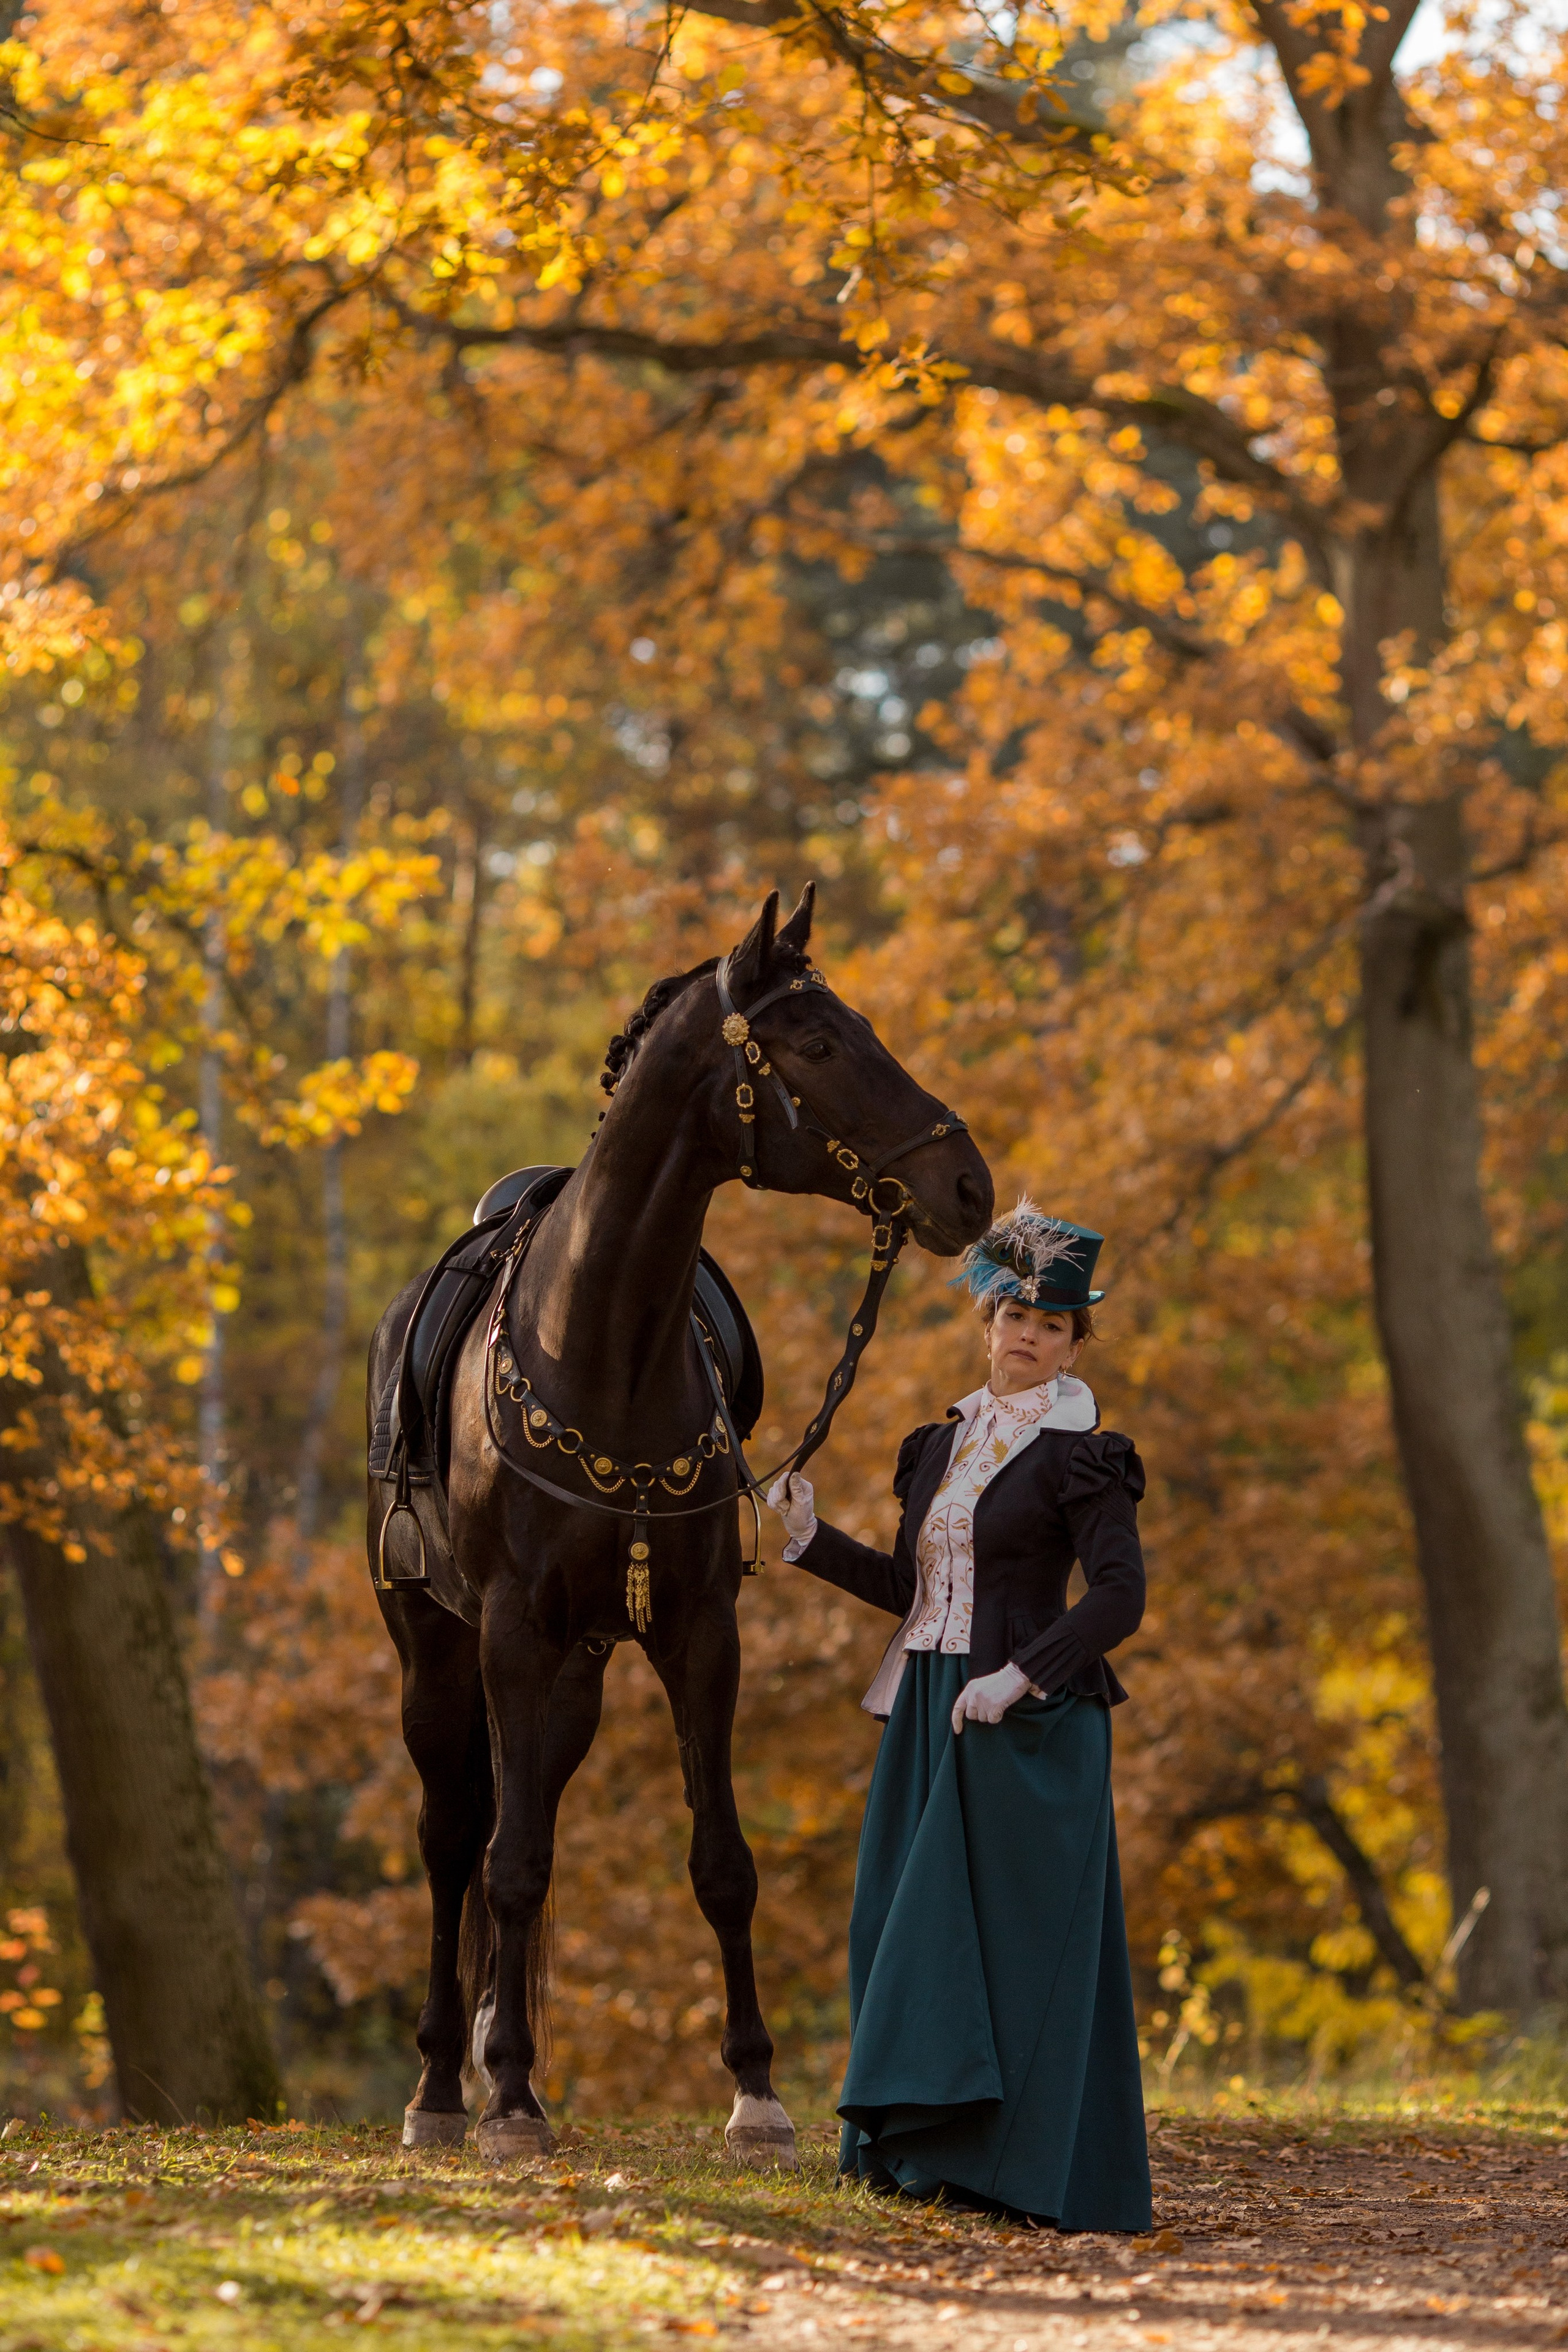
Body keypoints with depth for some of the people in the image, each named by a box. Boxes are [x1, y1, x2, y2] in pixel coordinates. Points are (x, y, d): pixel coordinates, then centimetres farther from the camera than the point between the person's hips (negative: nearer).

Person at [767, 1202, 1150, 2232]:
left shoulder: (1078, 1454, -8)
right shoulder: (947, 1442, 14)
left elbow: (1121, 1597, -16)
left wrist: (1022, 1675, -23)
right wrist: (811, 1539, 8)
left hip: (1026, 1722, -8)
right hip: (929, 1710, 8)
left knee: (1005, 1933, -7)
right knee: (909, 1924, 7)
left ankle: (1012, 2158, -4)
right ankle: (920, 2141, 14)